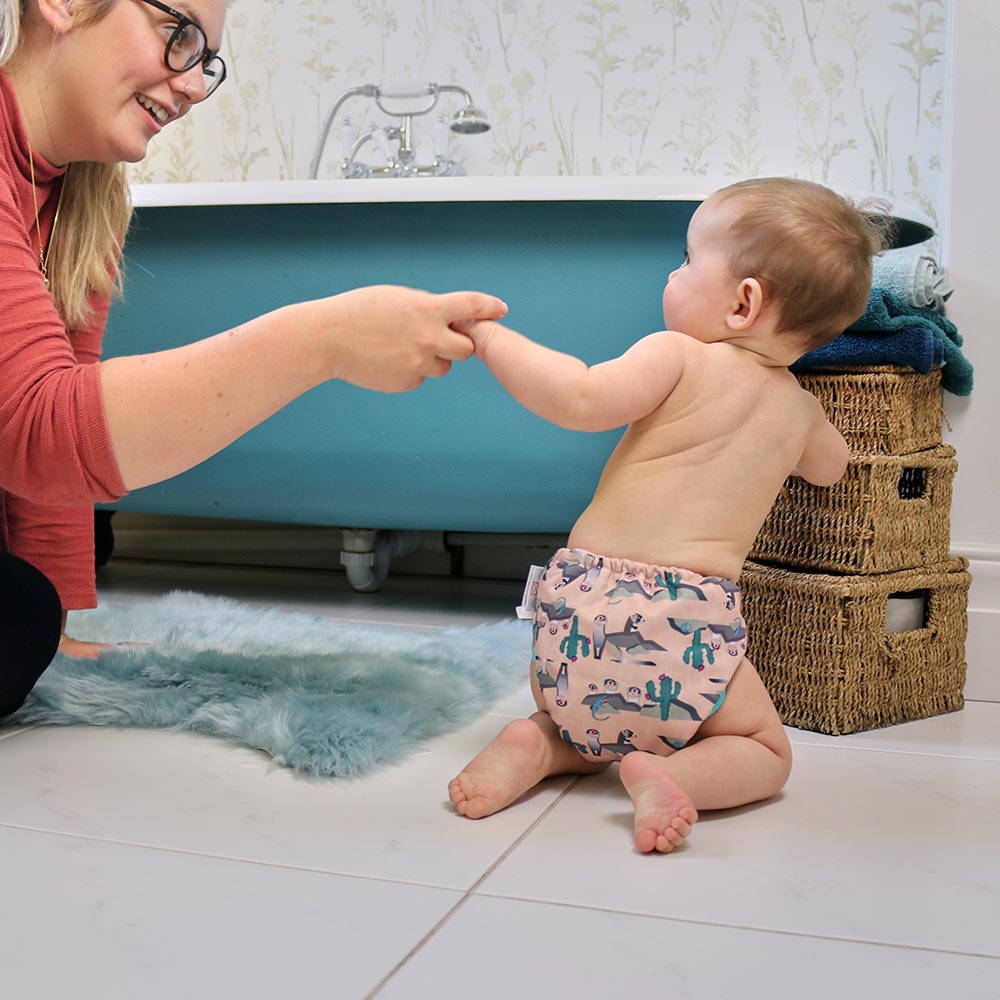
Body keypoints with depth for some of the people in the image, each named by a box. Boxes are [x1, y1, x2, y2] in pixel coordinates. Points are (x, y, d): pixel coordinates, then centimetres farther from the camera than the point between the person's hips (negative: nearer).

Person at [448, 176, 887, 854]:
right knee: (766, 752, 23)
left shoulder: (678, 358, -1)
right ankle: (669, 775, -7)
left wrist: (489, 336, -5)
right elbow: (832, 467, 38)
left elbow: (581, 400, -15)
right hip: (694, 617, 0)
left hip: (585, 602, 0)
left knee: (588, 733, 31)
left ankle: (537, 746, -3)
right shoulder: (801, 409, 15)